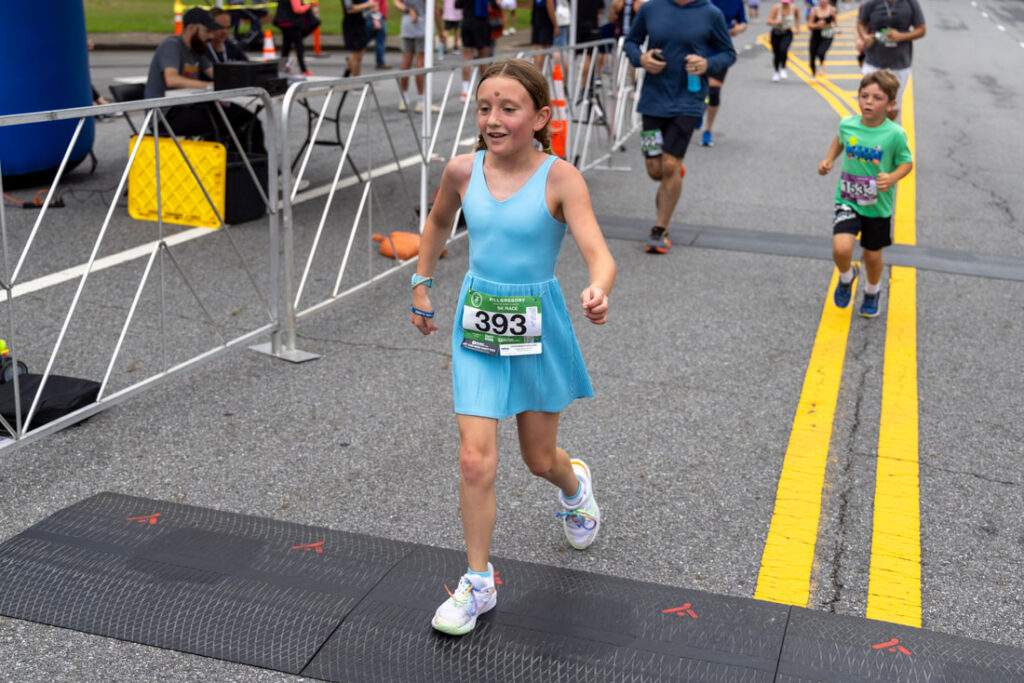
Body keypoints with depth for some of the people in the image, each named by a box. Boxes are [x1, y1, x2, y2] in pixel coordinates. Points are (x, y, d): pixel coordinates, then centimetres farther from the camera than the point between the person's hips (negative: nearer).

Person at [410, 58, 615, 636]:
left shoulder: (559, 178, -14)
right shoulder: (463, 171, -4)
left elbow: (599, 253, -25)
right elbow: (439, 223, 18)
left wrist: (599, 291, -46)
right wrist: (423, 284, 17)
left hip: (537, 325, -2)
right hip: (476, 324, 2)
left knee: (540, 458, 15)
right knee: (476, 459, -6)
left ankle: (575, 485, 53)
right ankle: (478, 583, 10)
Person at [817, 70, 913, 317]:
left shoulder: (895, 134, -18)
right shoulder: (847, 124, -9)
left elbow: (907, 162, -5)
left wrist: (892, 178, -24)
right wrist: (829, 160, 1)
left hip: (878, 206, -1)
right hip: (847, 201, 1)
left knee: (873, 255, 15)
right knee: (841, 249, -20)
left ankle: (872, 291, 47)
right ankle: (847, 276, 16)